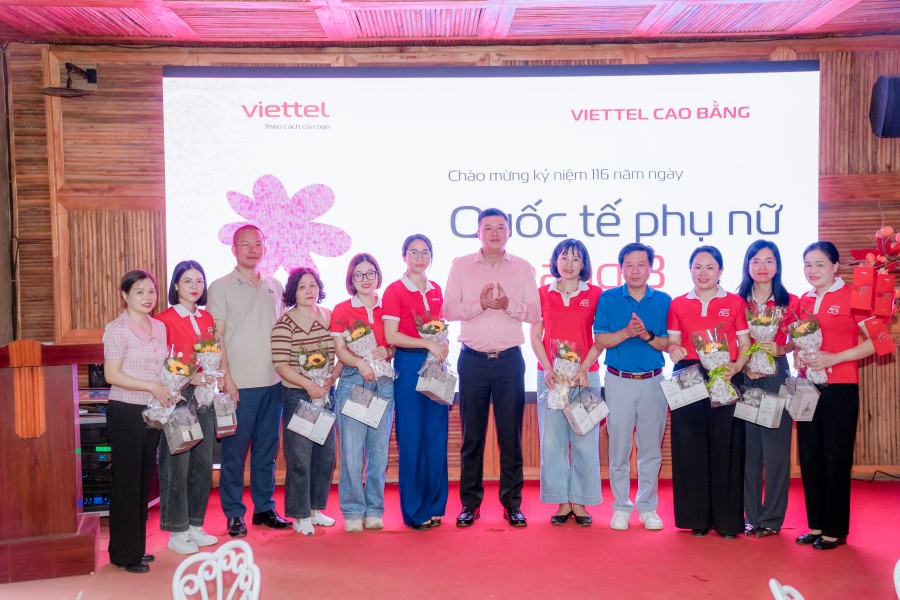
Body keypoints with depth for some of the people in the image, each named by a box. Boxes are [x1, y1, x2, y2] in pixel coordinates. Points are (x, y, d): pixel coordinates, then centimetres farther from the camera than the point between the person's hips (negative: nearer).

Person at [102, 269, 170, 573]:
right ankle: (124, 553, 12)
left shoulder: (159, 327, 9)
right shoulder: (117, 329, -11)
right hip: (126, 411, -7)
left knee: (145, 479, 13)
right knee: (127, 480, 1)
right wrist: (152, 386, -20)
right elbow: (112, 375, -16)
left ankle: (137, 546, 25)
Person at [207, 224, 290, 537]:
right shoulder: (221, 287, -2)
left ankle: (264, 508, 23)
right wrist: (226, 377, -12)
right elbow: (216, 336, -5)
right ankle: (234, 514, 13)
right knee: (234, 451, 2)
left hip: (273, 382, 5)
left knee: (267, 449, 12)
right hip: (239, 383, -4)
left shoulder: (275, 286, 12)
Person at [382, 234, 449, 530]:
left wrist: (442, 346, 0)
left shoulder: (436, 290, 13)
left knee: (437, 436, 7)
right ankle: (414, 510, 11)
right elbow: (391, 336, -11)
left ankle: (435, 505, 19)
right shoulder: (394, 290, -4)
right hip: (409, 365, -5)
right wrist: (428, 344, -15)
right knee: (411, 438, 0)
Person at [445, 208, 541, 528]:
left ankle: (512, 502, 14)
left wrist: (508, 304, -15)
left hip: (509, 360, 0)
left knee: (511, 434, 4)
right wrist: (479, 303, -16)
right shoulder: (461, 266, 6)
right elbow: (449, 309, -2)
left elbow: (535, 313, 1)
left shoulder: (523, 268, 6)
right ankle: (470, 502, 16)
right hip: (473, 359, 0)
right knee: (472, 434, 5)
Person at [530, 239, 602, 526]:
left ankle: (580, 502, 12)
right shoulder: (543, 293, 8)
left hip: (585, 375, -1)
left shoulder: (594, 294, 4)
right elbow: (535, 337, 6)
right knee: (552, 440, 2)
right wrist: (548, 369, -7)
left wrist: (583, 369, -10)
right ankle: (562, 502, 13)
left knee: (584, 440, -1)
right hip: (550, 375, 1)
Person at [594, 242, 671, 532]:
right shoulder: (608, 299, 2)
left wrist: (647, 335, -16)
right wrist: (627, 332, -18)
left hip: (653, 382, 1)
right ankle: (621, 507, 16)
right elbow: (600, 340, -3)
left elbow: (669, 343, 1)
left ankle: (647, 507, 19)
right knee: (619, 449, 4)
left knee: (651, 449, 7)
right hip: (619, 381, -1)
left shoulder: (663, 301, 4)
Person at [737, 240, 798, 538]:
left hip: (777, 378, -1)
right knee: (748, 449, 3)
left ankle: (772, 518, 11)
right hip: (744, 378, 1)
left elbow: (796, 343, 5)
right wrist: (745, 366, -10)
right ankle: (751, 516, 14)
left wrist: (778, 350, -14)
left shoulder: (790, 302, 4)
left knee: (776, 448, -1)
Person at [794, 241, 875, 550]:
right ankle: (817, 526, 21)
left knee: (835, 458, 0)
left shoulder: (852, 296, -7)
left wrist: (833, 358, -19)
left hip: (840, 388, -6)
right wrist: (797, 356, -1)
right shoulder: (803, 300, 10)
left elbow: (875, 341, -11)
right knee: (809, 457, 9)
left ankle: (836, 530, 12)